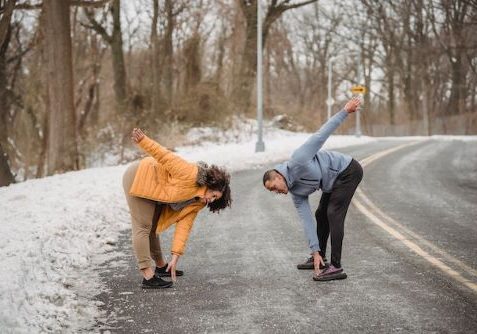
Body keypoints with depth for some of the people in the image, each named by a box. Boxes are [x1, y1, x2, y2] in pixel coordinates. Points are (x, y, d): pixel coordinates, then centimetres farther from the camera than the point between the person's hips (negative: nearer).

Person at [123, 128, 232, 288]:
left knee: (152, 228, 21)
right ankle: (148, 276, -13)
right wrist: (143, 141, -37)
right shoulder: (191, 174, -25)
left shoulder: (198, 204, -1)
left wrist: (176, 256, -11)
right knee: (143, 228, -10)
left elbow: (183, 226, -4)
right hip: (139, 177, -9)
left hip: (152, 190, 9)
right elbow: (166, 157, -28)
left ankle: (161, 266, 36)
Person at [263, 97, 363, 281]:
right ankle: (319, 258, 31)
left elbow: (320, 135, -23)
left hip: (348, 171, -9)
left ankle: (336, 267, -15)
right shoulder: (296, 193, -1)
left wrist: (345, 111, -22)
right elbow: (307, 220, -3)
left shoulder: (297, 161, -24)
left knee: (333, 215, -14)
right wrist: (315, 251, -8)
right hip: (333, 182, 9)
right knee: (321, 215, 16)